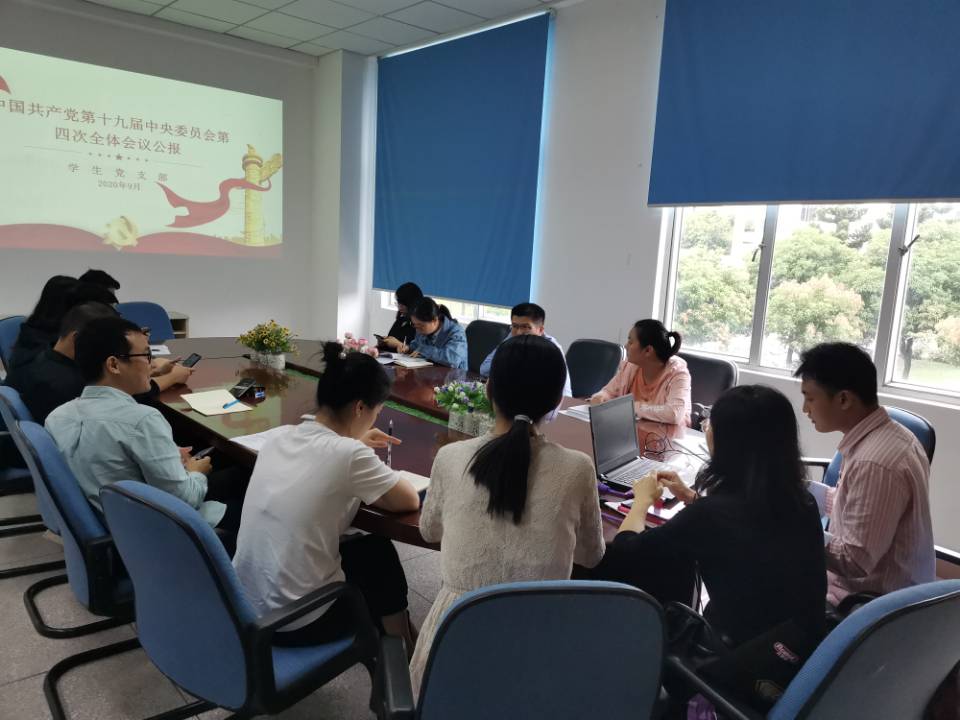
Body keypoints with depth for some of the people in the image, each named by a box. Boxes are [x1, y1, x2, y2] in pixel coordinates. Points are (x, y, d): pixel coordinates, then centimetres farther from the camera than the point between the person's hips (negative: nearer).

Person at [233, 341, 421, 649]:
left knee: (359, 546, 27)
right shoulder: (348, 454, -23)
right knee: (380, 554, 20)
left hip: (245, 604, 7)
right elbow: (410, 501, -6)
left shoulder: (283, 437, -2)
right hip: (295, 621, -6)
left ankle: (390, 638, 48)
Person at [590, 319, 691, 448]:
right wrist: (600, 397, -12)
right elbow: (609, 392, 12)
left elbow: (675, 414, -32)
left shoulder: (677, 373, -17)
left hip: (664, 445, -5)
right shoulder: (629, 366, 0)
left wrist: (633, 407, -29)